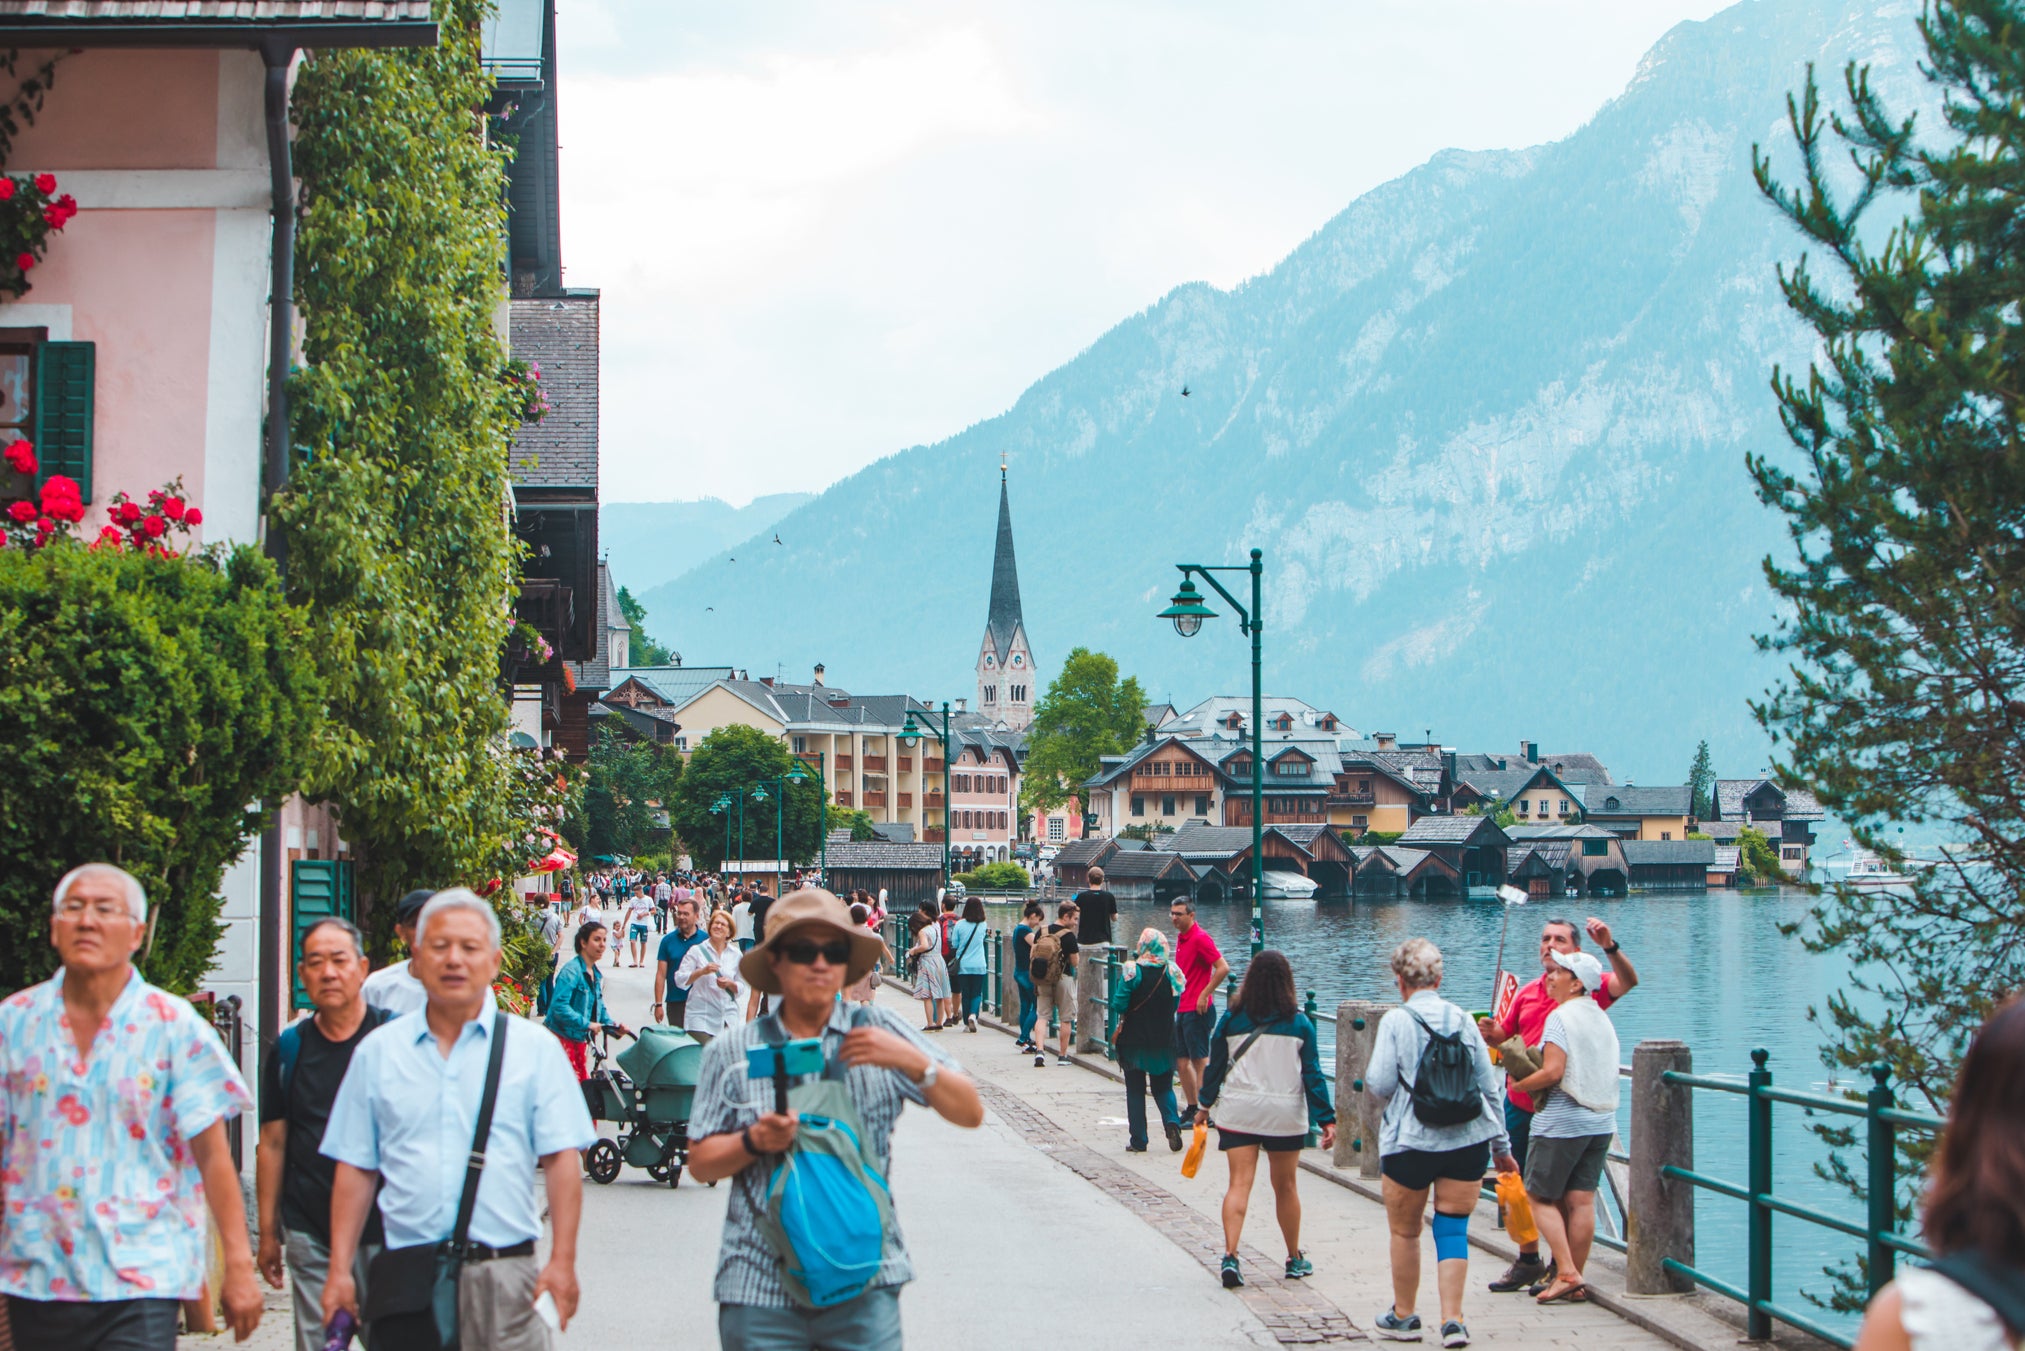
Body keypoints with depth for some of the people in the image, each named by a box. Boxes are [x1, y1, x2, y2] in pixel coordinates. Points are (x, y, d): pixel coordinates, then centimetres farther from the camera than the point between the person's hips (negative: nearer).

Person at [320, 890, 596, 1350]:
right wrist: (339, 1271, 5)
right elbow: (355, 1168, 11)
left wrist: (562, 1261, -8)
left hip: (502, 1275, -1)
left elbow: (561, 1160, 1)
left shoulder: (534, 1048, 7)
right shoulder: (378, 1052, 12)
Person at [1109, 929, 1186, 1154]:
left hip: (1134, 1040, -3)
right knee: (1163, 1087, 15)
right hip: (1164, 1040, 3)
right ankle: (1172, 1122, -11)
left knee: (1135, 1089, 8)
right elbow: (1175, 1003, 4)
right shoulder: (1172, 972, -4)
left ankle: (1138, 1140, 9)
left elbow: (1119, 1004, -15)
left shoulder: (1134, 971, -14)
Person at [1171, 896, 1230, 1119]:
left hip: (1197, 1010, -9)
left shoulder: (1200, 938, -14)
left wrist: (1204, 995, -19)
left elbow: (1223, 968, -21)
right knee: (1182, 1061, 11)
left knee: (1200, 1060, -5)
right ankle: (1192, 1108, 19)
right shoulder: (1181, 937, 13)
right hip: (1183, 1008, 9)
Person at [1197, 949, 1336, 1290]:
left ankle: (1230, 1255, -19)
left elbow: (1216, 1066, 4)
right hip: (1285, 1115, 0)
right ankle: (1295, 1259, 25)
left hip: (1238, 1112, 0)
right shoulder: (1298, 1023, -3)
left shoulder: (1231, 1019, -2)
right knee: (1285, 1186, 13)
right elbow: (1312, 1073, -4)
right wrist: (1326, 1119, -1)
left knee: (1239, 1184, -2)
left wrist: (1205, 1105, 17)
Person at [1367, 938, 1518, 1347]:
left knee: (1405, 1231, 12)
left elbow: (1381, 1084, -11)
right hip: (1467, 1141, 3)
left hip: (1410, 1144, -3)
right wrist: (1501, 1145, 15)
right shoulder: (1463, 1019, 4)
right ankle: (1453, 1320, 0)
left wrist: (1369, 1077, 13)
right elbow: (1490, 1086, 6)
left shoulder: (1396, 1020, -7)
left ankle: (1404, 1316, 24)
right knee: (1453, 1228, 8)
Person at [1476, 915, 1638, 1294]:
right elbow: (1505, 1036, 22)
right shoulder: (1527, 992, 12)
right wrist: (1490, 1033, -1)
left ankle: (1560, 1266, 11)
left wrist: (1609, 947, -38)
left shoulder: (1587, 988, -5)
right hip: (1519, 1103, 6)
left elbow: (1628, 981, -23)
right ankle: (1528, 1261, 25)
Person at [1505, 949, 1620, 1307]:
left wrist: (1519, 1084, -4)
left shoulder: (1561, 1017, -12)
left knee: (1540, 1196, 2)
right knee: (1581, 1199, 6)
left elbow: (1553, 1072, -20)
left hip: (1562, 1122, -7)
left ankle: (1566, 1273, -10)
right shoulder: (1601, 1018, 13)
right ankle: (1574, 1283, 5)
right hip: (1602, 1121, 7)